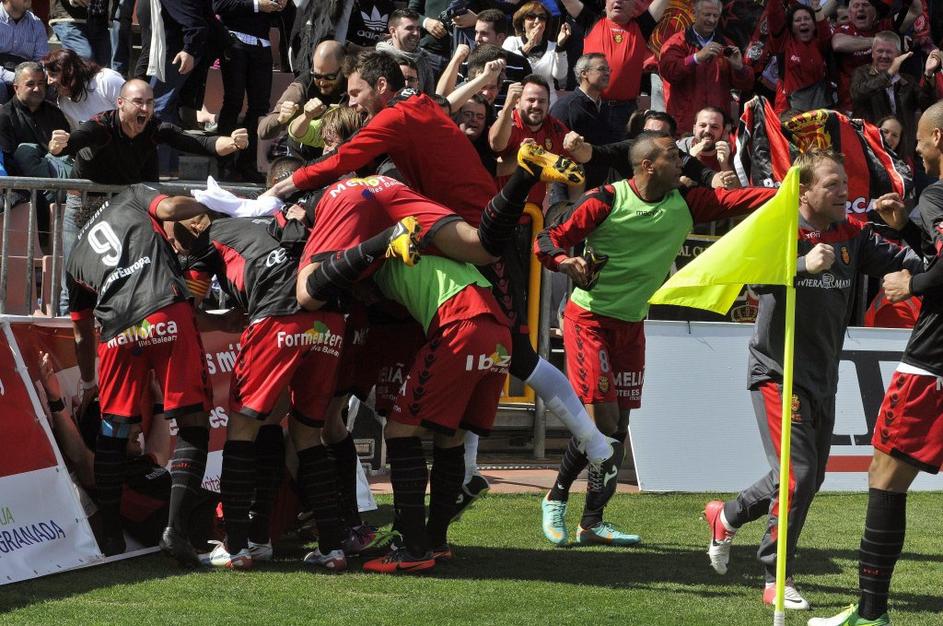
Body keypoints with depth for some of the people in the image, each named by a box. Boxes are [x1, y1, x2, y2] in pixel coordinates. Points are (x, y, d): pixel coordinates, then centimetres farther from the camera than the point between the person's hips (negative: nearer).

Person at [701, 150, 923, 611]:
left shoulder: (853, 237, 3)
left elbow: (914, 266, 2)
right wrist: (804, 266, -45)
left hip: (823, 377, 7)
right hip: (778, 370, -6)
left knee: (810, 478, 15)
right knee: (797, 473, -13)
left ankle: (726, 518, 37)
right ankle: (777, 581, -2)